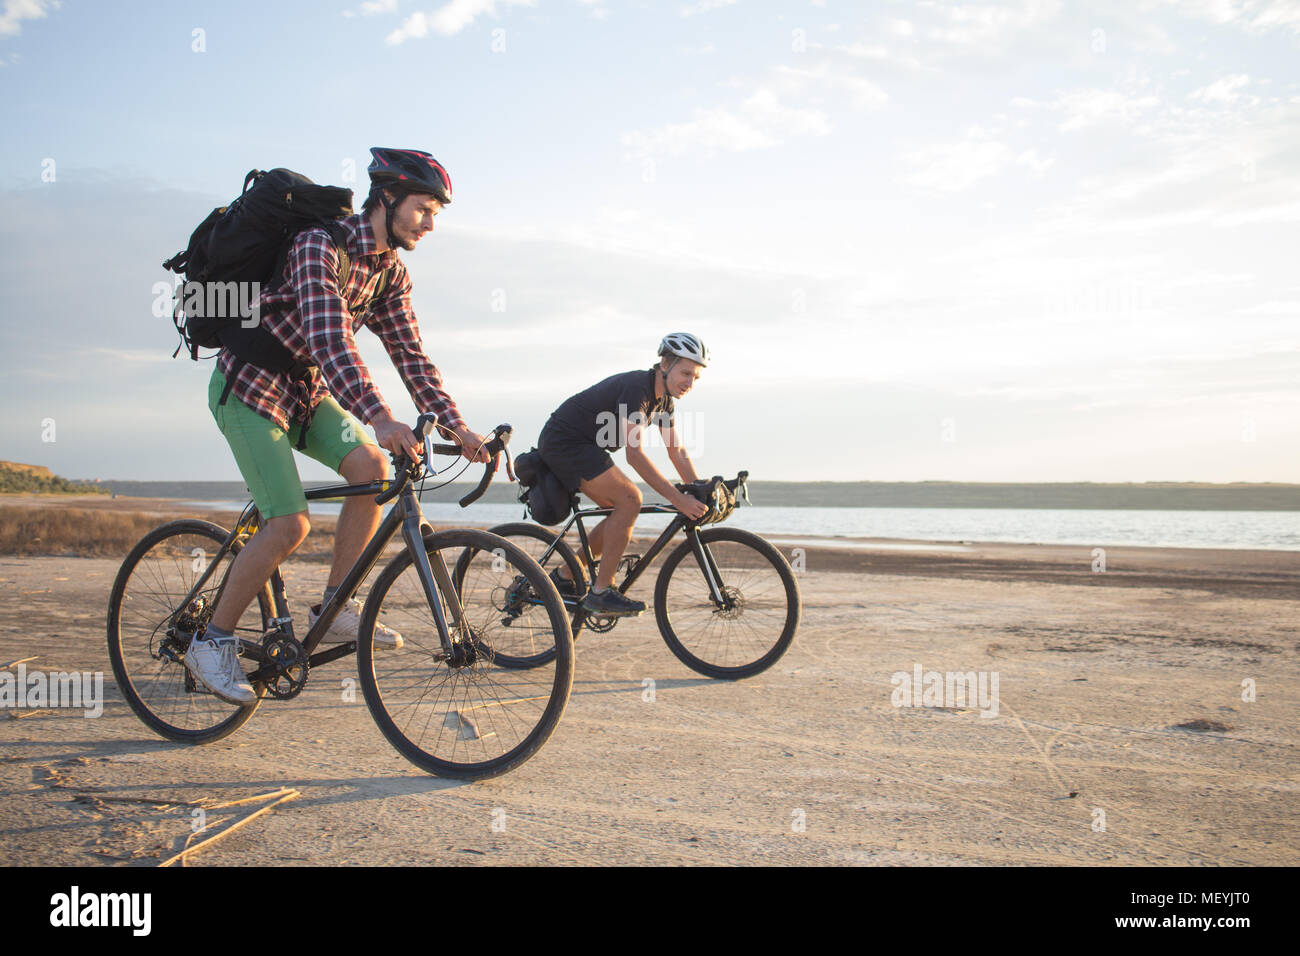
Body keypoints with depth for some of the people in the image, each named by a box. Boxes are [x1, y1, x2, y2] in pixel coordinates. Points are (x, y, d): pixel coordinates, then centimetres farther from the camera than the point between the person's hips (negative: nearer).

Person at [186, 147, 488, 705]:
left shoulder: (390, 271, 1)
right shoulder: (320, 246, -25)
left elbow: (409, 355, 1)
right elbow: (329, 338, -38)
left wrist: (458, 427, -10)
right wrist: (379, 418, -50)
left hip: (307, 390, 8)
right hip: (250, 387, -7)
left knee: (371, 468, -16)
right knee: (290, 525, -17)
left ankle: (335, 608, -3)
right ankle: (213, 641, 0)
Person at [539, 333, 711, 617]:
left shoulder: (663, 399, 5)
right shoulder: (636, 388, -25)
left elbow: (677, 452, 11)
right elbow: (635, 454, -31)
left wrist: (702, 495, 1)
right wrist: (679, 500, -35)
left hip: (581, 445, 10)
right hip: (564, 442, -10)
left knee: (625, 509, 5)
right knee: (629, 500, -19)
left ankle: (564, 577, 15)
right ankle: (601, 592, -14)